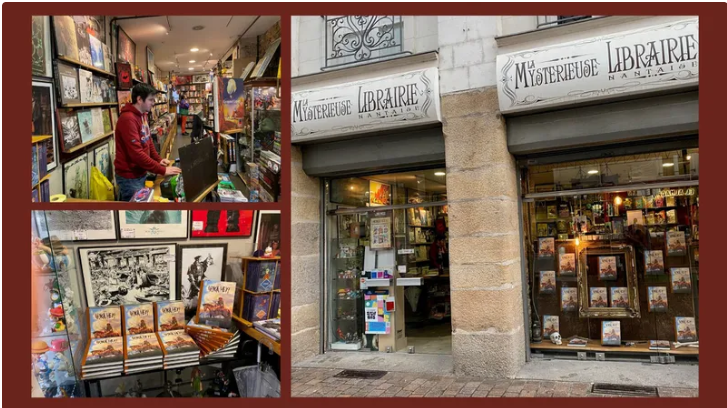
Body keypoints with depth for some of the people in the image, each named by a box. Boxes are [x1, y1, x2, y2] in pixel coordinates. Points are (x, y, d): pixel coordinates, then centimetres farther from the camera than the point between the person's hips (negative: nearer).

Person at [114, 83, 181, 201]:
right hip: (130, 177, -9)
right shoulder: (128, 119, -23)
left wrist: (158, 159, 5)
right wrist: (162, 170, -26)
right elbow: (136, 153, -28)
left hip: (140, 173, 9)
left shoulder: (142, 115, 7)